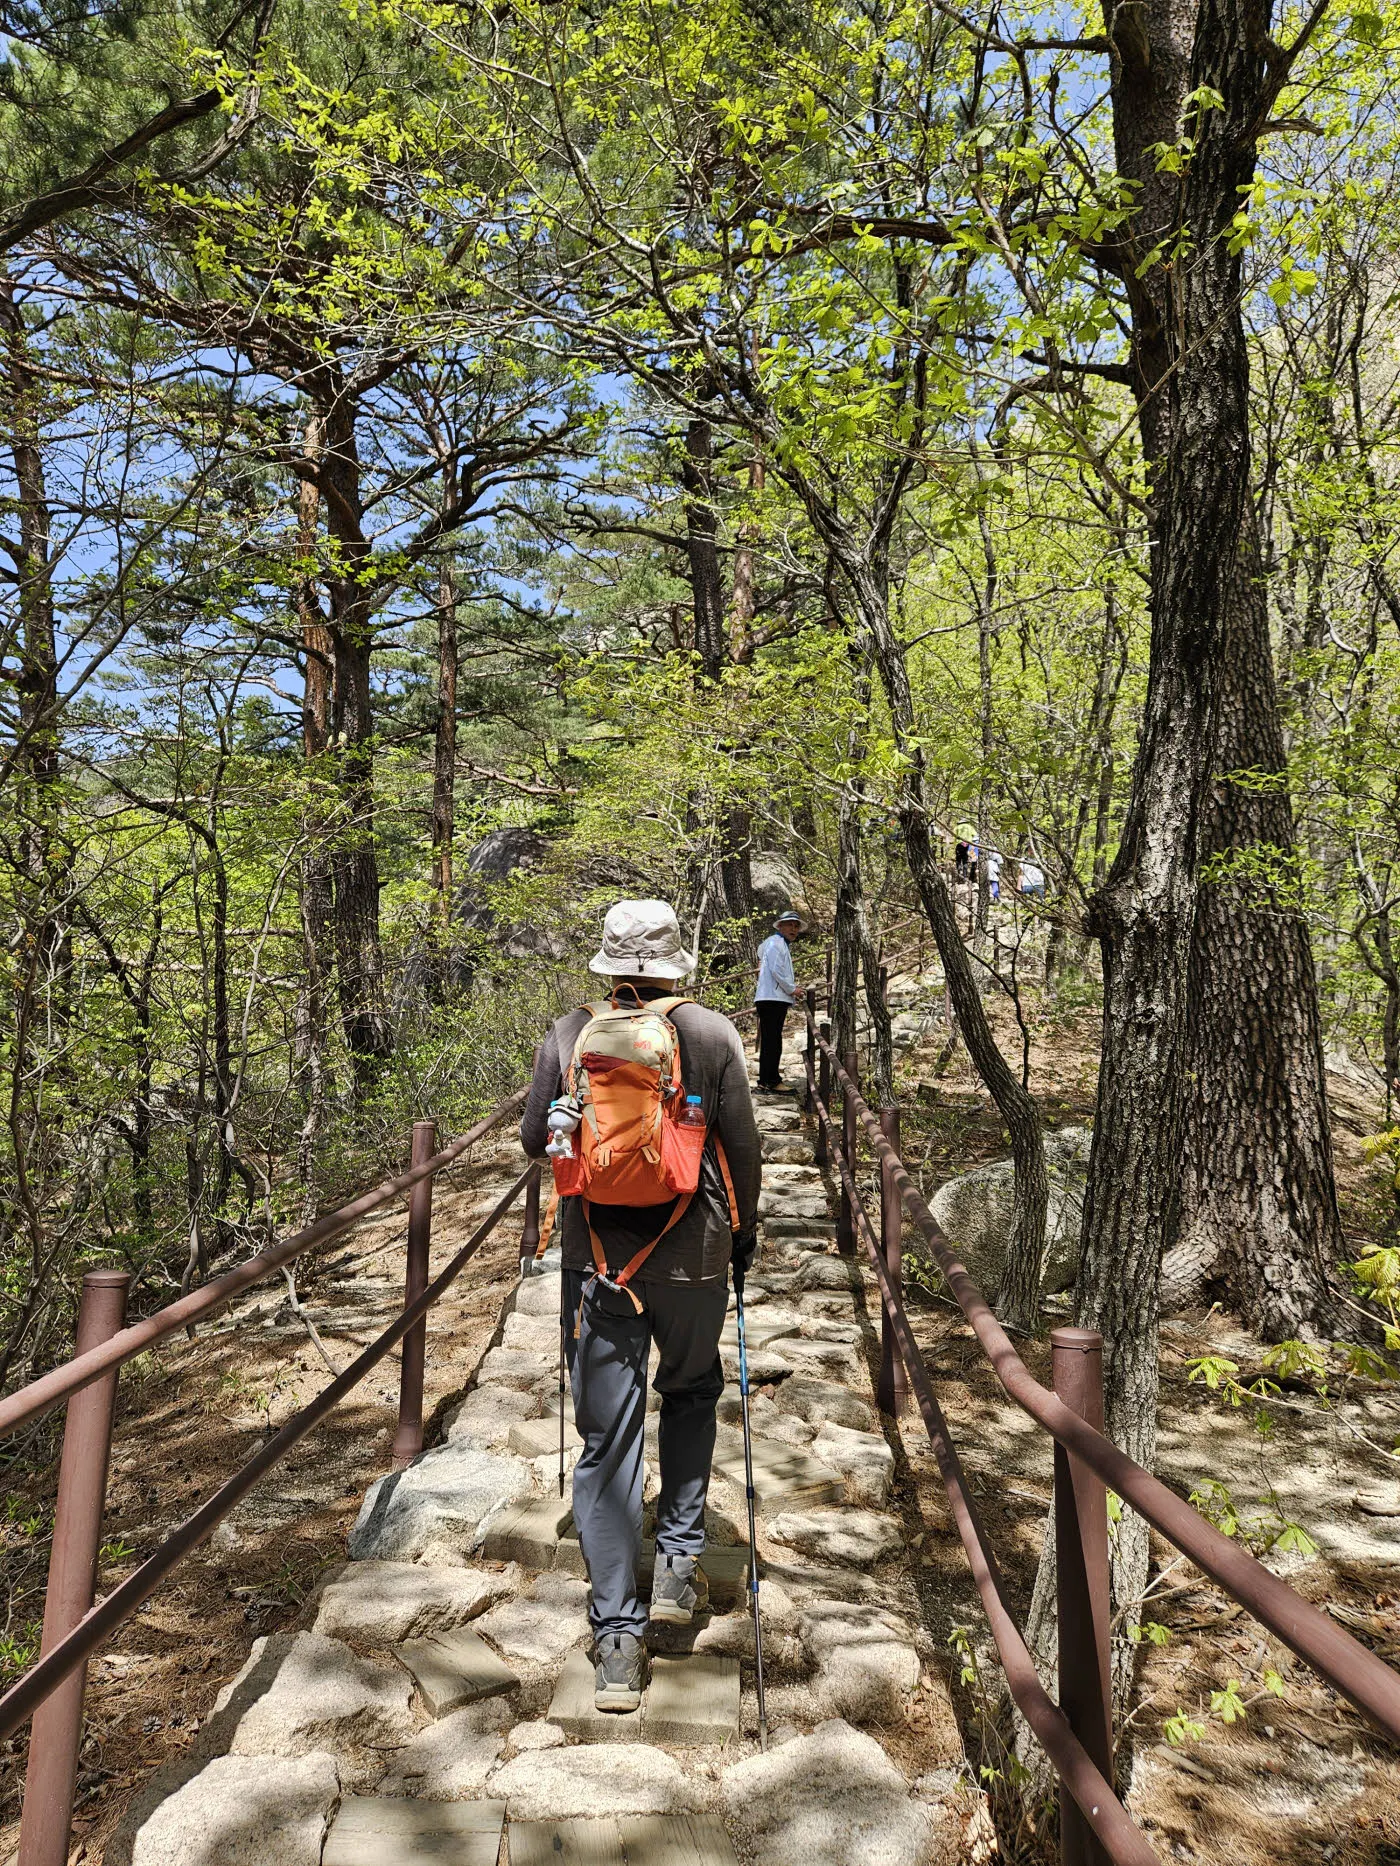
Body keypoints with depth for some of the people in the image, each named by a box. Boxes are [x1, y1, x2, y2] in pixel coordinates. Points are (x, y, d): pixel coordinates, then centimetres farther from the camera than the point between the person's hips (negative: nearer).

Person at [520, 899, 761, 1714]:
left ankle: (618, 1635, 13)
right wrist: (745, 1231, 13)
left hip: (597, 1257, 1)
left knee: (608, 1438, 9)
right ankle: (680, 1561, 25)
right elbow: (744, 1148, -3)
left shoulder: (569, 1034, -4)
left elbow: (535, 1140, 5)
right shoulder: (713, 1034, -7)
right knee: (692, 1393, 26)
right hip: (692, 1255, 0)